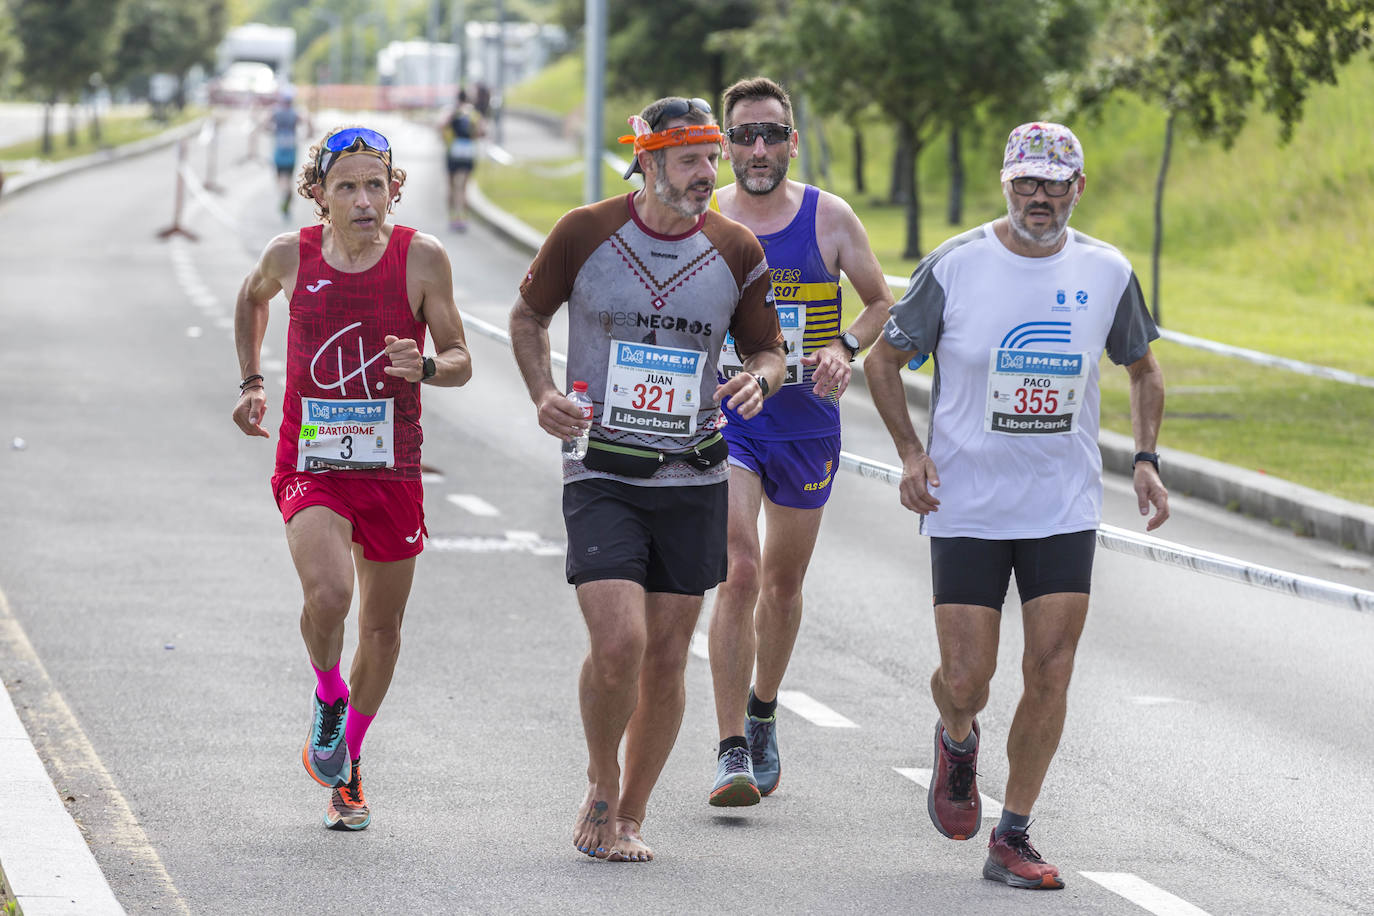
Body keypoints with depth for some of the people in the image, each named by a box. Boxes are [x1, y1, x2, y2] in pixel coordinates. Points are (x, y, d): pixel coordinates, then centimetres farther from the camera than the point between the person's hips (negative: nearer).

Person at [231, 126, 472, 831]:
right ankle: (328, 700, 5)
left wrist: (426, 366, -22)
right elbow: (251, 299, 20)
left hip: (390, 469, 1)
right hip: (310, 466, -1)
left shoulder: (422, 257, -8)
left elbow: (460, 361, -1)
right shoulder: (291, 255, -5)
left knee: (382, 624, 12)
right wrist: (251, 382, 14)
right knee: (328, 593, -27)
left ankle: (345, 766, 34)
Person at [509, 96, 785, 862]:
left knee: (666, 657, 5)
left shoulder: (737, 251, 1)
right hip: (602, 475, -3)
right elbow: (529, 317, 10)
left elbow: (768, 348, 13)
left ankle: (630, 817, 22)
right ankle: (601, 782, 10)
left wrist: (760, 380, -11)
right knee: (618, 644, -17)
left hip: (694, 480, 3)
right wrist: (543, 395, -7)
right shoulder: (585, 234, -5)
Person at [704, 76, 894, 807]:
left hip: (806, 423, 2)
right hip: (725, 419, -2)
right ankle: (733, 753, -16)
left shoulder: (829, 219, -2)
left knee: (783, 581, 15)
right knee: (739, 574, -17)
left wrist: (845, 347, -11)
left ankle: (763, 713, 40)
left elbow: (882, 304, 7)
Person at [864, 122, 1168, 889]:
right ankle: (958, 740, 33)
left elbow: (1144, 370, 16)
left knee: (1051, 673, -5)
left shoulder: (1107, 272, 0)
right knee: (965, 678, -4)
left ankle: (1013, 839, 7)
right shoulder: (955, 266, -8)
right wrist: (911, 451, -9)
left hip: (1066, 510, 2)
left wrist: (1147, 459, 2)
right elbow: (883, 360, 3)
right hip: (967, 508, -2)